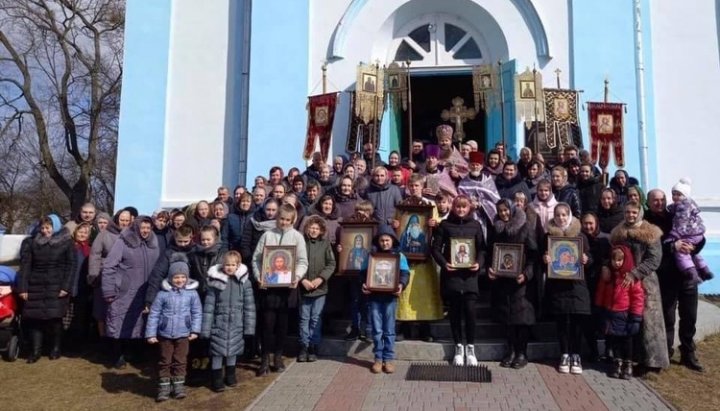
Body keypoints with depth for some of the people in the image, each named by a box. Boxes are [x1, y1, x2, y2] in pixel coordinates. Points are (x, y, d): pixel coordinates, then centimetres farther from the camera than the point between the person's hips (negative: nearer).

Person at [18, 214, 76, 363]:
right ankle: (35, 351, 8)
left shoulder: (66, 242, 2)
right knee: (34, 317, -1)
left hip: (56, 287, -2)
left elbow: (71, 265, -2)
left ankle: (55, 348, 11)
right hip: (35, 286, 2)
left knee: (55, 317, -3)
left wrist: (66, 286, -11)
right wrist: (22, 287, -3)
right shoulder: (30, 242, 8)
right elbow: (25, 265, 4)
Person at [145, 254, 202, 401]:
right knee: (165, 361, 10)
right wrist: (151, 334, -4)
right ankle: (164, 387, 22)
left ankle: (178, 386, 24)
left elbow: (197, 313, 0)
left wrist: (195, 330, -5)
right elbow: (154, 314, -4)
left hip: (183, 334, 0)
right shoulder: (163, 294, -8)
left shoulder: (192, 293, -6)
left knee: (180, 361, 10)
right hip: (165, 334, 0)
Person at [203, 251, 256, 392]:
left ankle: (230, 375, 34)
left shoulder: (244, 282, -5)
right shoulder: (215, 281, -7)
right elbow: (209, 306, -5)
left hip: (236, 325, 1)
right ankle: (216, 379, 20)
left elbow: (249, 306, -1)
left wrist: (249, 326, -2)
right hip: (219, 324, -1)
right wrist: (205, 328, -5)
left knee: (233, 351, 15)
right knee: (217, 352, 4)